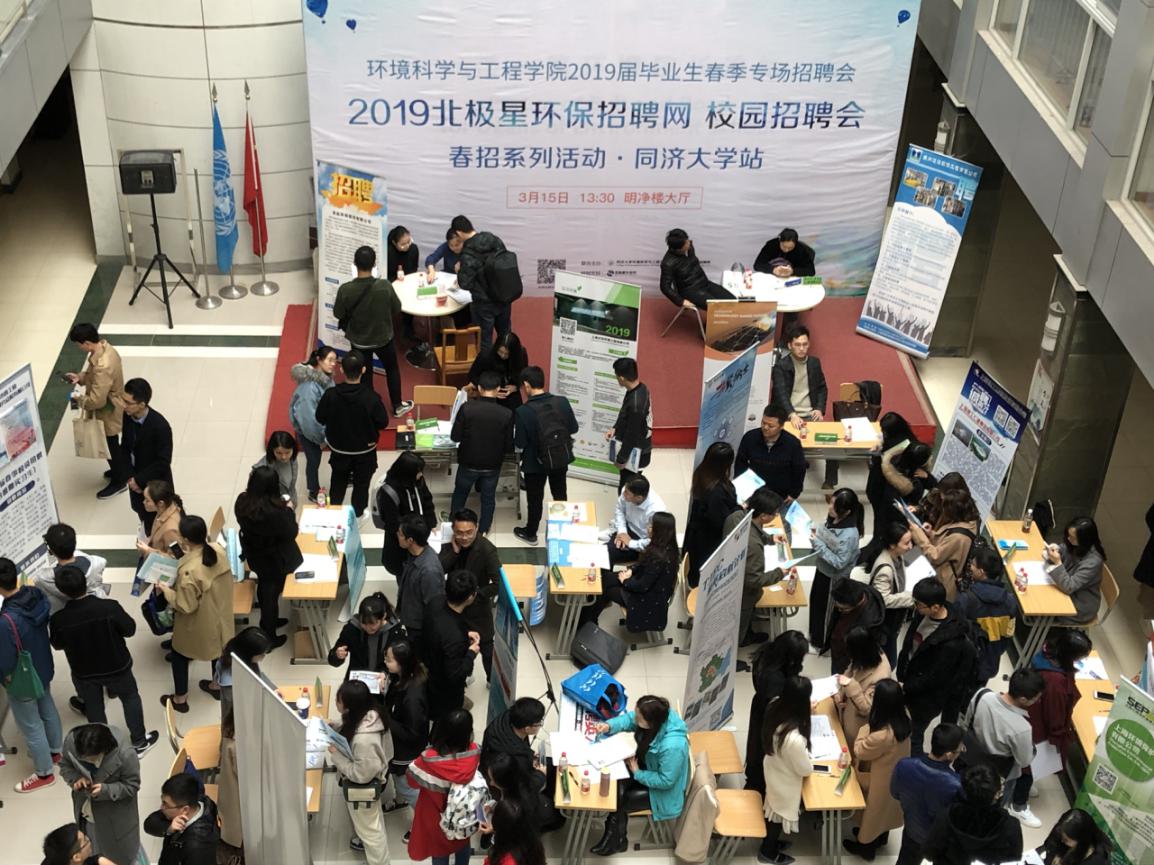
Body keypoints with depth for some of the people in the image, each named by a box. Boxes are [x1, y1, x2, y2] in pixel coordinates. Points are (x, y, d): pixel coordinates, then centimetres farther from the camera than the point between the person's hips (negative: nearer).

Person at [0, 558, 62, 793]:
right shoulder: (36, 594, -19)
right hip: (44, 668, 7)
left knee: (30, 726, 15)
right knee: (47, 709, 29)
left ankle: (44, 773, 34)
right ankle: (54, 750, 52)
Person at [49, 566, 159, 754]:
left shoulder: (58, 619, -25)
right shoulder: (109, 607, -31)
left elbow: (57, 645, -4)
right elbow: (130, 629, -14)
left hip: (83, 673, 1)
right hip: (116, 666, -1)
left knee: (93, 708, 24)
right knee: (131, 698, 25)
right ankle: (140, 742, 37)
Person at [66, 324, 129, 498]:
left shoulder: (103, 366, -39)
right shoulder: (106, 348, -9)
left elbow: (97, 400, -35)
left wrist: (81, 401, -16)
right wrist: (80, 377, -3)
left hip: (108, 414, -9)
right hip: (112, 409, 9)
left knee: (110, 446, 14)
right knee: (113, 444, 29)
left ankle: (119, 482, 35)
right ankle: (122, 470, 50)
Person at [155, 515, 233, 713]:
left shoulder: (189, 571, -38)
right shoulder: (218, 551, -17)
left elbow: (186, 606, -27)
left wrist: (166, 590, -14)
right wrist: (190, 554, 2)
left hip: (199, 624, -6)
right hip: (219, 614, 6)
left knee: (179, 654, 20)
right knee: (218, 646, 30)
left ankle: (180, 699, 35)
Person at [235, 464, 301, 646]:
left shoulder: (242, 501, -18)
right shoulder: (274, 511, -38)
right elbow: (291, 533, -22)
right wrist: (289, 511, -8)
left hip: (254, 555, 6)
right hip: (274, 560, -6)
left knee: (264, 588, 29)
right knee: (272, 594, 16)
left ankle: (268, 621, 54)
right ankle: (269, 638, 35)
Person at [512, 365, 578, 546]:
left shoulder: (523, 411, -25)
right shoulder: (562, 402, -13)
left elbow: (520, 443, -19)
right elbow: (573, 428, -1)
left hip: (536, 462, -4)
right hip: (561, 458, 4)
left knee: (535, 498, 16)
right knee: (560, 493, 24)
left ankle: (530, 533, 34)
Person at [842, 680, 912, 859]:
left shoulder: (881, 736, -44)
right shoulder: (904, 719, -21)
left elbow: (859, 751, -23)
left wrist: (865, 729, -14)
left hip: (879, 781, -6)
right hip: (894, 776, 6)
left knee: (873, 809, 21)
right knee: (884, 808, 32)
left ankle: (866, 847, 46)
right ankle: (881, 838, 57)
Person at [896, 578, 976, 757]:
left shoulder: (951, 643, -35)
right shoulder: (923, 613, -14)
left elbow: (935, 678, -24)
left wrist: (905, 687, -14)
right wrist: (901, 673, 9)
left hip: (927, 696, -7)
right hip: (909, 679, 7)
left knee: (914, 736, 11)